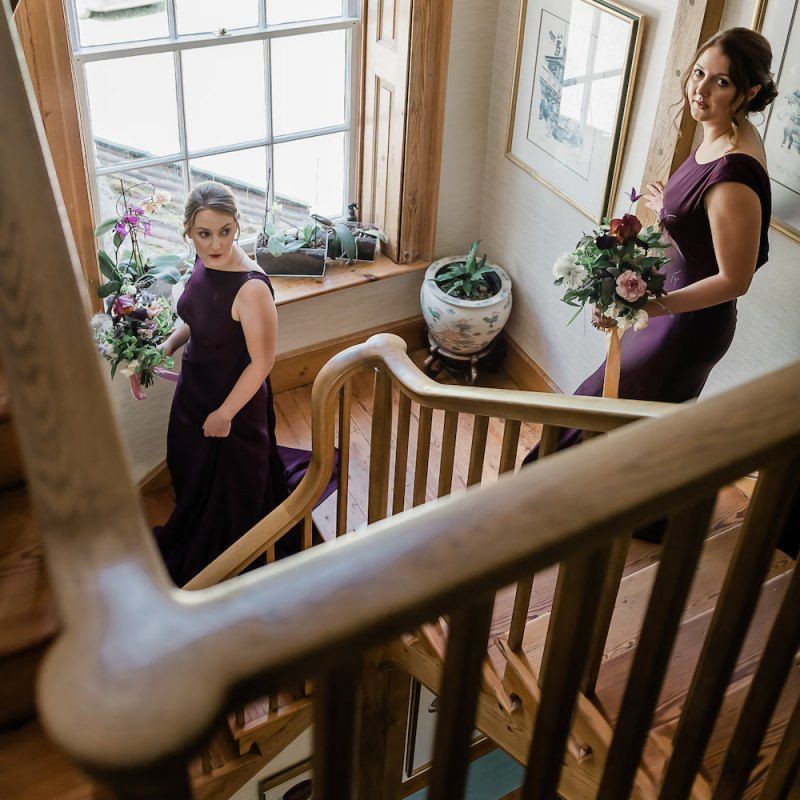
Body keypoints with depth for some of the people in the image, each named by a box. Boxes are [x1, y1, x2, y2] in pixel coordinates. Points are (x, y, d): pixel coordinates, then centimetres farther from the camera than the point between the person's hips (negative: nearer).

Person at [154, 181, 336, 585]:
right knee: (191, 472, 30)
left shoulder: (251, 288, -34)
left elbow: (262, 361, -26)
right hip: (194, 392, 8)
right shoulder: (205, 262, -9)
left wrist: (224, 414, -18)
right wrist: (168, 345, -6)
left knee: (230, 488, 16)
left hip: (233, 402, -8)